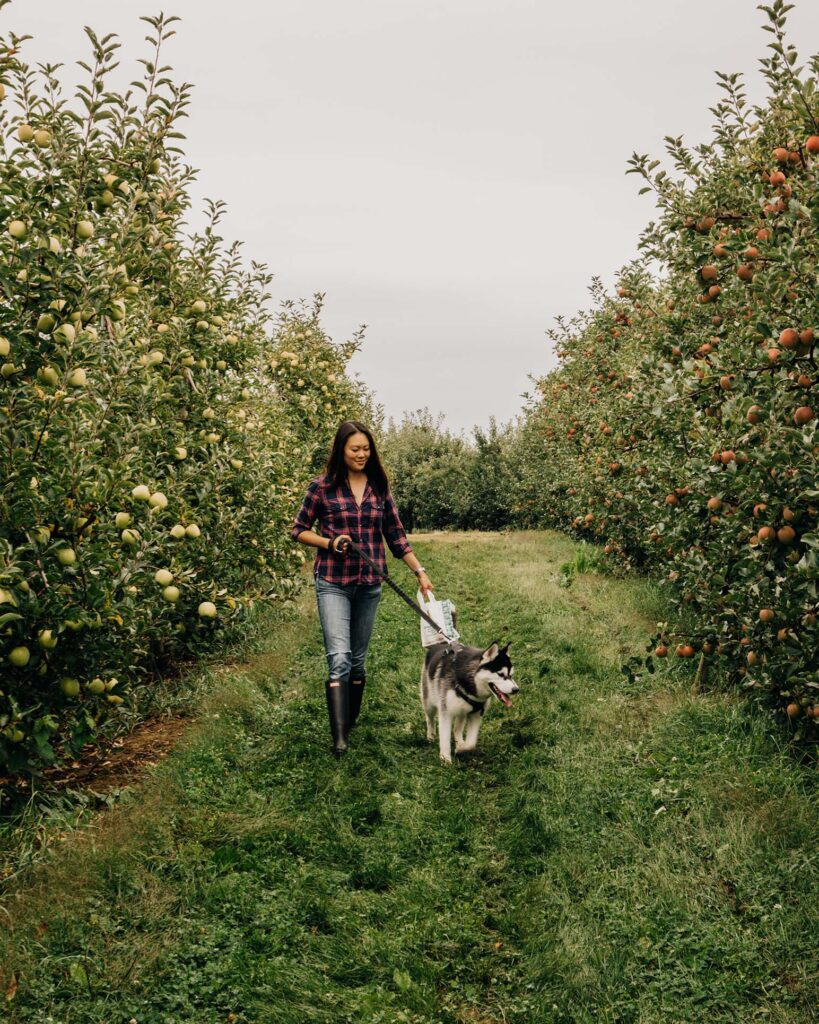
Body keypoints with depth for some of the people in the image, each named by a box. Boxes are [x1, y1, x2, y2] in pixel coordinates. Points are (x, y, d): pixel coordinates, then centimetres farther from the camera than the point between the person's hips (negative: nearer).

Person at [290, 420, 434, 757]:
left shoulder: (379, 488, 7)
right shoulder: (322, 486, -2)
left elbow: (396, 536, 11)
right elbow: (299, 530, 4)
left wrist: (420, 571, 5)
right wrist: (330, 543, -12)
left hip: (369, 584, 4)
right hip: (332, 583, -4)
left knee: (357, 660, 11)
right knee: (339, 658, -15)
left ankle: (349, 725, 24)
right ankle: (339, 739, -19)